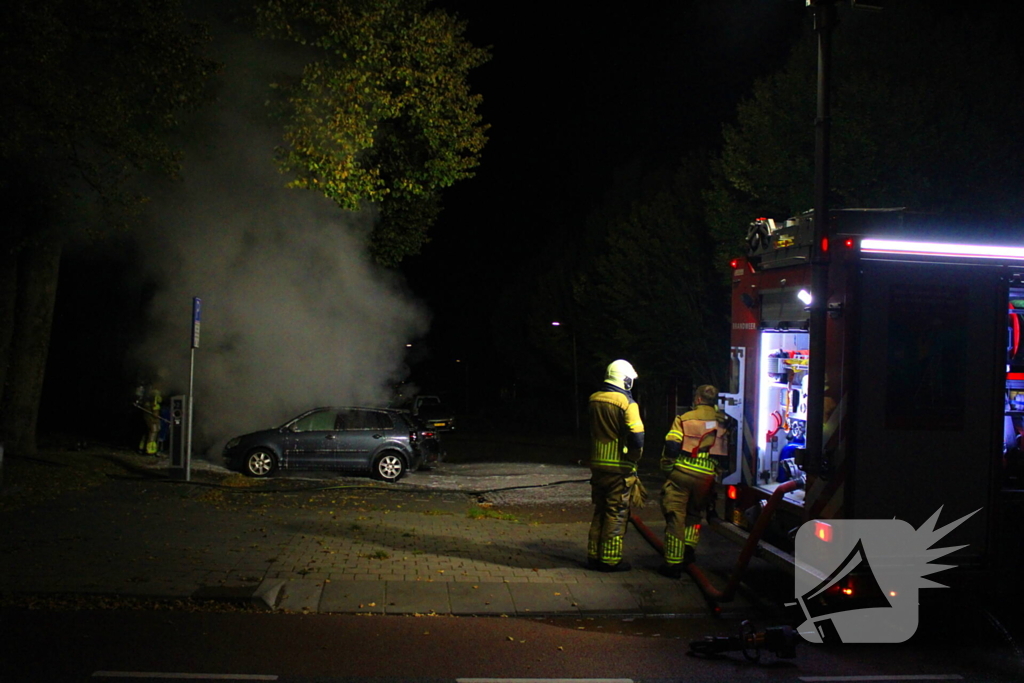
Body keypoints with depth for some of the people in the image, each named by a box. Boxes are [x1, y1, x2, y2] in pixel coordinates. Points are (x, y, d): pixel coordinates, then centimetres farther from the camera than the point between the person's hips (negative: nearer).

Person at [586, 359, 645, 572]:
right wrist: (634, 458, -3)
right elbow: (637, 436, -18)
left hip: (597, 464, 6)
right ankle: (611, 559, 4)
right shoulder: (626, 403, -14)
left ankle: (594, 555, 19)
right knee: (616, 514, 1)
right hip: (619, 466, -6)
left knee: (599, 511, 16)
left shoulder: (594, 400, 6)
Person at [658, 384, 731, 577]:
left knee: (675, 517, 2)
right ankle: (689, 547, 15)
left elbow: (671, 445, -8)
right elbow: (726, 449, 6)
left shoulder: (685, 418, -1)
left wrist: (666, 467, 4)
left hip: (682, 473, -3)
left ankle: (674, 563, 2)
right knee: (694, 513, 27)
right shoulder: (723, 421, 7)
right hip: (707, 476, 3)